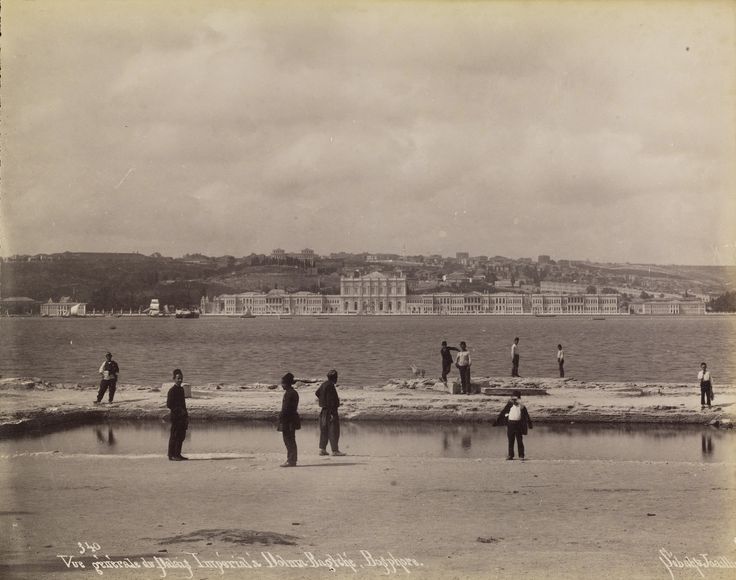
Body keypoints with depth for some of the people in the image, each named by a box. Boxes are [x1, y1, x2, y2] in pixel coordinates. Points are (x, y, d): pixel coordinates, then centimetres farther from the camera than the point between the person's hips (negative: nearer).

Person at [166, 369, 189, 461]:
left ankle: (177, 454, 17)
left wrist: (186, 415, 15)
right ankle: (172, 455, 0)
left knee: (181, 436, 10)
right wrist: (179, 411, -17)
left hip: (182, 417, 8)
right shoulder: (172, 390, -10)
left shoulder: (181, 389, 15)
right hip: (175, 416, -8)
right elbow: (169, 405, -14)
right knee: (174, 437, -4)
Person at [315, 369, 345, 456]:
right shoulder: (330, 386, -17)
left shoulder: (323, 385, 10)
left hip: (323, 410, 9)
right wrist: (332, 413, -21)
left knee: (324, 430, 13)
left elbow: (317, 393, 26)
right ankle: (335, 450, -5)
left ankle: (322, 449, 14)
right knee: (333, 430, -5)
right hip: (330, 410, -9)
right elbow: (330, 400, -21)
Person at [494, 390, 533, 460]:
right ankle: (510, 455, 14)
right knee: (510, 441, 6)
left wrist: (530, 424, -1)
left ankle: (521, 456, 4)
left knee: (519, 441, -1)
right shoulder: (509, 405, 4)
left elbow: (526, 416, 3)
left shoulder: (521, 407, 0)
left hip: (518, 424, -2)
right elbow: (502, 413, 7)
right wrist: (496, 421, 6)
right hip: (510, 424, 2)